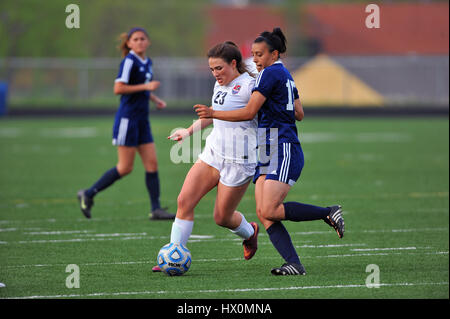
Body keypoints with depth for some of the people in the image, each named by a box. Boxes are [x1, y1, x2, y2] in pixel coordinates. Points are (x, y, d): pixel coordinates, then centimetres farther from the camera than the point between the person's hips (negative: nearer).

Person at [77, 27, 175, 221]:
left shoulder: (147, 62, 13)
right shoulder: (129, 61, -13)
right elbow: (118, 88, -20)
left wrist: (155, 99, 12)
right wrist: (146, 87, -20)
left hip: (142, 120, 8)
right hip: (127, 118, -8)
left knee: (152, 164, 2)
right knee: (125, 168, -5)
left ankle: (156, 209, 3)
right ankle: (88, 194, 8)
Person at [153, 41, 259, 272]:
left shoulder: (248, 85, -13)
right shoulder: (220, 84, 12)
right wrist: (189, 131, 34)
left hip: (238, 160, -7)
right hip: (213, 152, 7)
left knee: (222, 218, 3)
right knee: (184, 201, -7)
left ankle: (249, 233, 38)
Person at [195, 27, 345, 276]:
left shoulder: (270, 73, -8)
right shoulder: (286, 76, 21)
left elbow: (249, 112, -12)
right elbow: (299, 114, 27)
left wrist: (213, 114, -7)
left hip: (283, 152, -10)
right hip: (267, 154, 10)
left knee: (269, 210, -21)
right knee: (263, 213, -5)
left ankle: (329, 213, -6)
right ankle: (294, 264, -13)